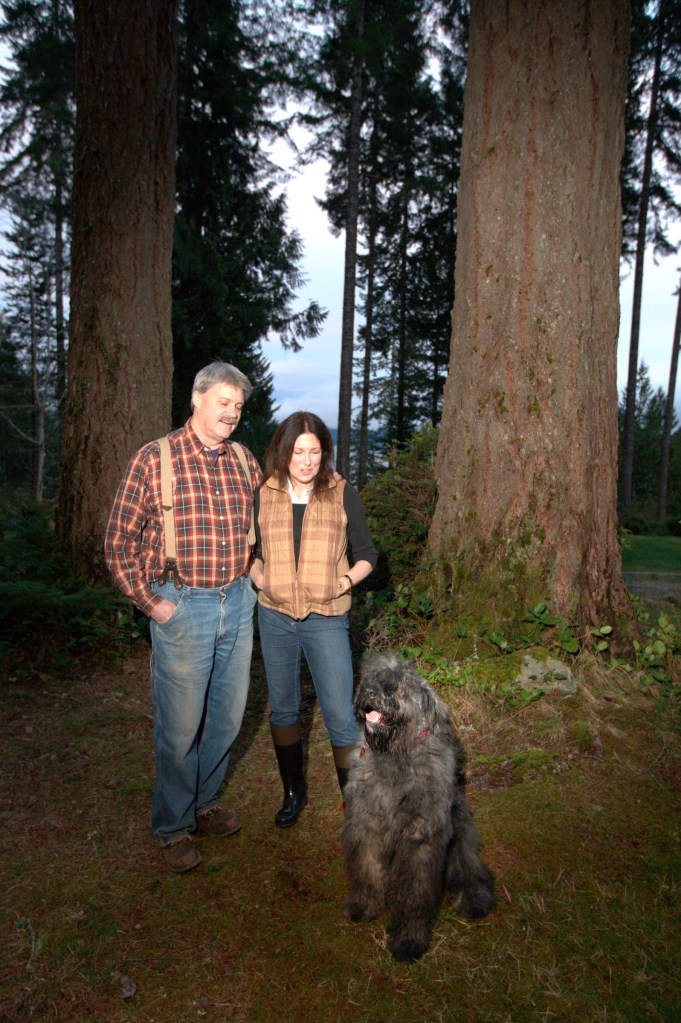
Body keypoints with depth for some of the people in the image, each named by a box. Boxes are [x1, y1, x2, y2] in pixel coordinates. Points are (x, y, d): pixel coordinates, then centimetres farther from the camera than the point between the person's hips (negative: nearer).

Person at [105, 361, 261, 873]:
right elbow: (120, 543, -6)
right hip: (182, 607, -5)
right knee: (180, 724, 5)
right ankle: (174, 826, 27)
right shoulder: (153, 460, -8)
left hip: (238, 604, 5)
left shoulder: (246, 463, 6)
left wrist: (252, 575, 10)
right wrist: (151, 603, -9)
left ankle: (204, 801, 39)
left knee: (228, 715, 16)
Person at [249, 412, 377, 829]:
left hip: (326, 619, -2)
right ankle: (294, 792, 36)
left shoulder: (343, 495, -2)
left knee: (340, 716, -3)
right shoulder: (263, 495, 3)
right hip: (275, 616, 3)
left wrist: (345, 581, -10)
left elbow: (367, 554, 5)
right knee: (283, 708, 15)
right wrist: (258, 576, -1)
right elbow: (251, 548, 16)